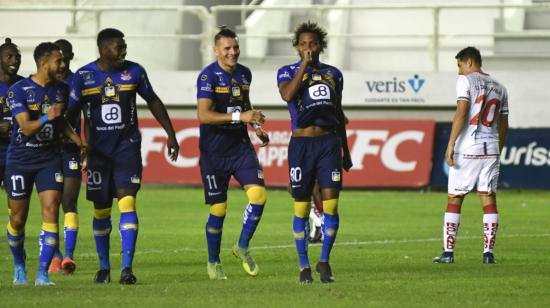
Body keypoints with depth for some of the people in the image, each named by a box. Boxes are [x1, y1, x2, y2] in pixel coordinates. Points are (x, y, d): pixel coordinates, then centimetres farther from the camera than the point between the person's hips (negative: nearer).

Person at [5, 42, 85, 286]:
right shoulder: (19, 90, -13)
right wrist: (46, 118, -35)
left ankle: (42, 273, -13)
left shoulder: (61, 90, 4)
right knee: (18, 219, 5)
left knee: (51, 211, -14)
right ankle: (19, 266, 30)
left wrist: (74, 138, 7)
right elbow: (27, 128, -19)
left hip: (49, 158, 3)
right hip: (20, 160, -3)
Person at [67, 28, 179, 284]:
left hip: (127, 147, -1)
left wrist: (171, 134, 13)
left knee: (127, 203, -15)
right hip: (98, 150, 1)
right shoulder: (83, 76, -2)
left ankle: (127, 267, -19)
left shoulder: (134, 71, 0)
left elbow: (153, 102, 12)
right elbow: (71, 113, 4)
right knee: (101, 211, 7)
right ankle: (103, 267, 23)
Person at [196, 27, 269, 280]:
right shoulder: (208, 76, -13)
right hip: (214, 151, -5)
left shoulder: (244, 74, 8)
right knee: (218, 209, 0)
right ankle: (213, 263, 18)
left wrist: (257, 126, 12)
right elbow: (203, 115, -23)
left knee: (258, 194, -12)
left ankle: (243, 247, 8)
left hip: (240, 145, 5)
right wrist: (239, 117, -28)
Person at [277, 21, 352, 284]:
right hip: (301, 144, -2)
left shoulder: (333, 74, 14)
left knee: (331, 204, -7)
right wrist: (304, 65, -15)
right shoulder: (288, 72, 2)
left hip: (329, 143, 2)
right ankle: (304, 266, 10)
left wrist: (345, 151, 20)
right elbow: (287, 95, -20)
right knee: (302, 209, 1)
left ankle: (324, 261, 6)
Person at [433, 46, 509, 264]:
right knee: (489, 200, 5)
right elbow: (503, 126, 17)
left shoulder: (466, 81, -3)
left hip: (467, 149, -5)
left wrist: (451, 144, -14)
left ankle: (448, 252, 0)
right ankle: (488, 252, 0)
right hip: (491, 149, 5)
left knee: (454, 200, 2)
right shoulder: (499, 87, 14)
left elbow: (461, 113, -14)